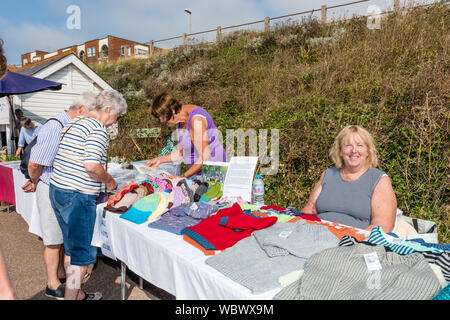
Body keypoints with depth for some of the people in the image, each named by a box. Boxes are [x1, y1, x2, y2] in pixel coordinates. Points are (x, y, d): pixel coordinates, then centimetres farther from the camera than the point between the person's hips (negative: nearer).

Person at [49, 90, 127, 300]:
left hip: (56, 189, 10)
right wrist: (110, 182, -9)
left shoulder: (73, 123, 15)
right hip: (77, 196, -10)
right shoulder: (97, 130, -14)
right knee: (81, 254, 3)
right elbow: (92, 166, -24)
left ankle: (77, 293, 35)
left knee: (72, 248, 21)